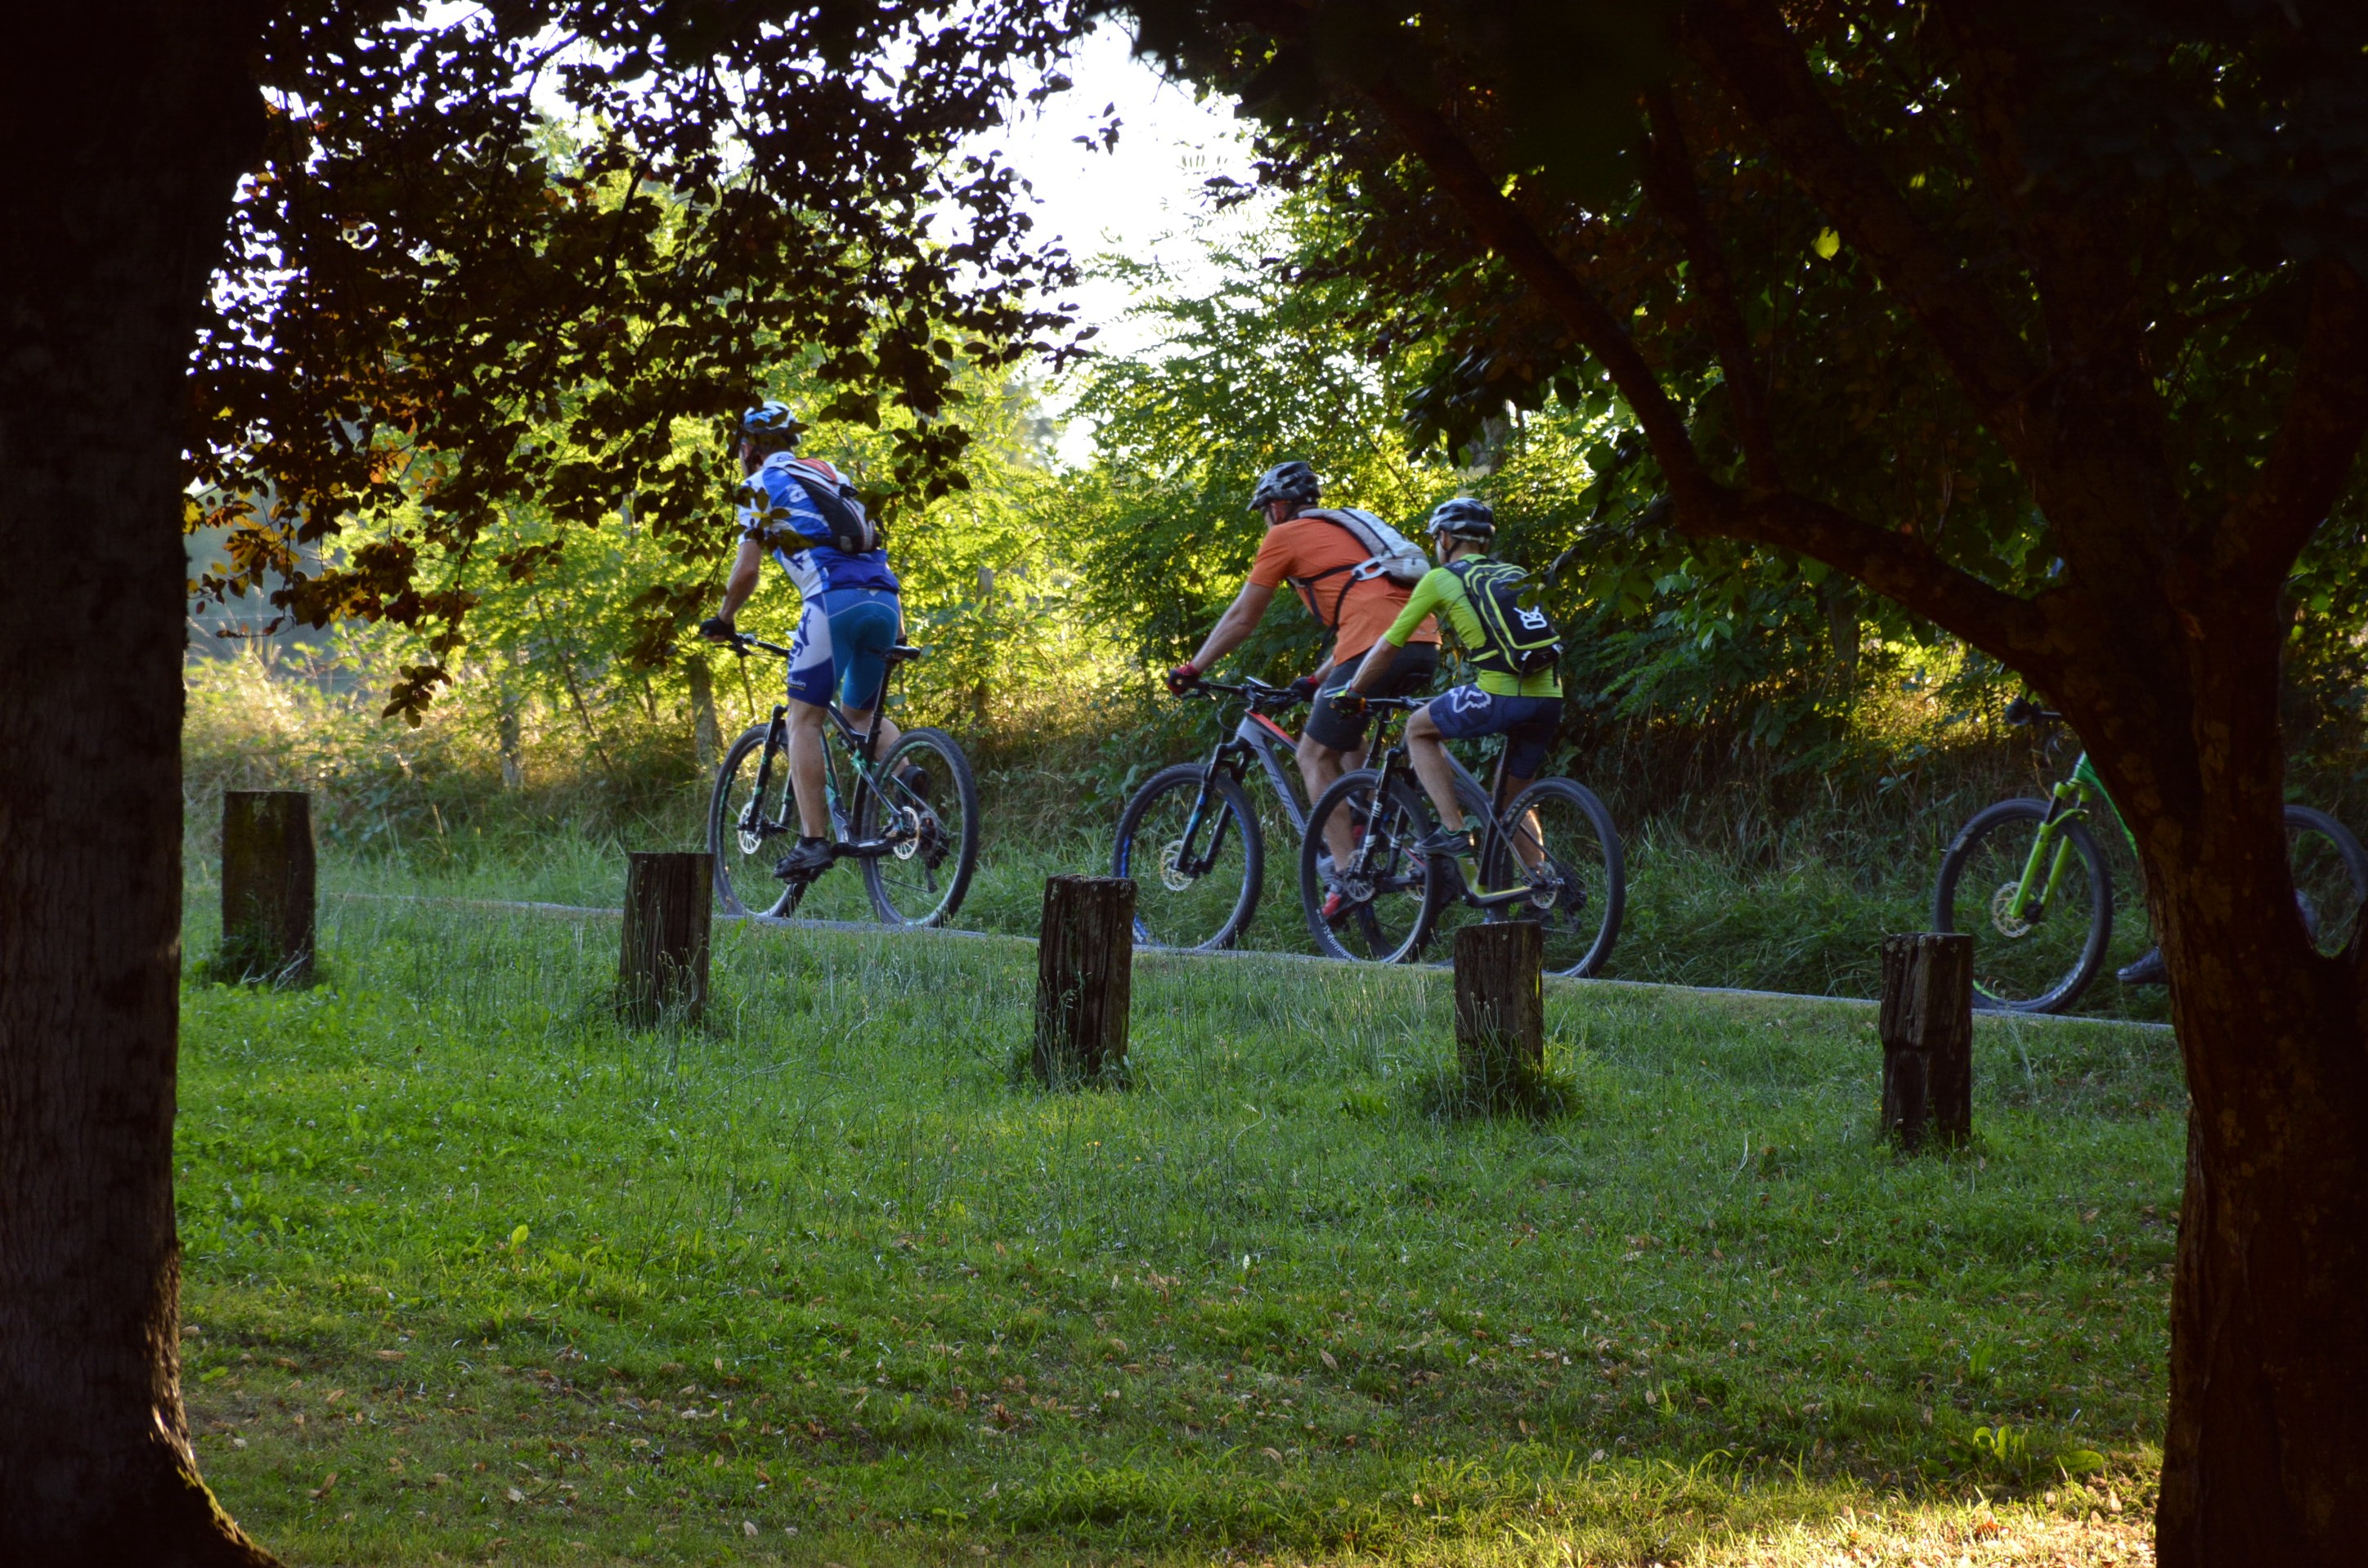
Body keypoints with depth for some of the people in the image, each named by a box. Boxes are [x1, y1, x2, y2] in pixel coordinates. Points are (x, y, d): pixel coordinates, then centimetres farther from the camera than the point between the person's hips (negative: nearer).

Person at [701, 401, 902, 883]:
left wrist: (724, 618, 22)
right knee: (860, 714, 22)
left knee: (805, 719, 2)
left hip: (835, 599, -6)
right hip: (886, 599, 7)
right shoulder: (830, 475, 30)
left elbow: (748, 570, 5)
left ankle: (813, 842, -8)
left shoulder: (761, 485, 10)